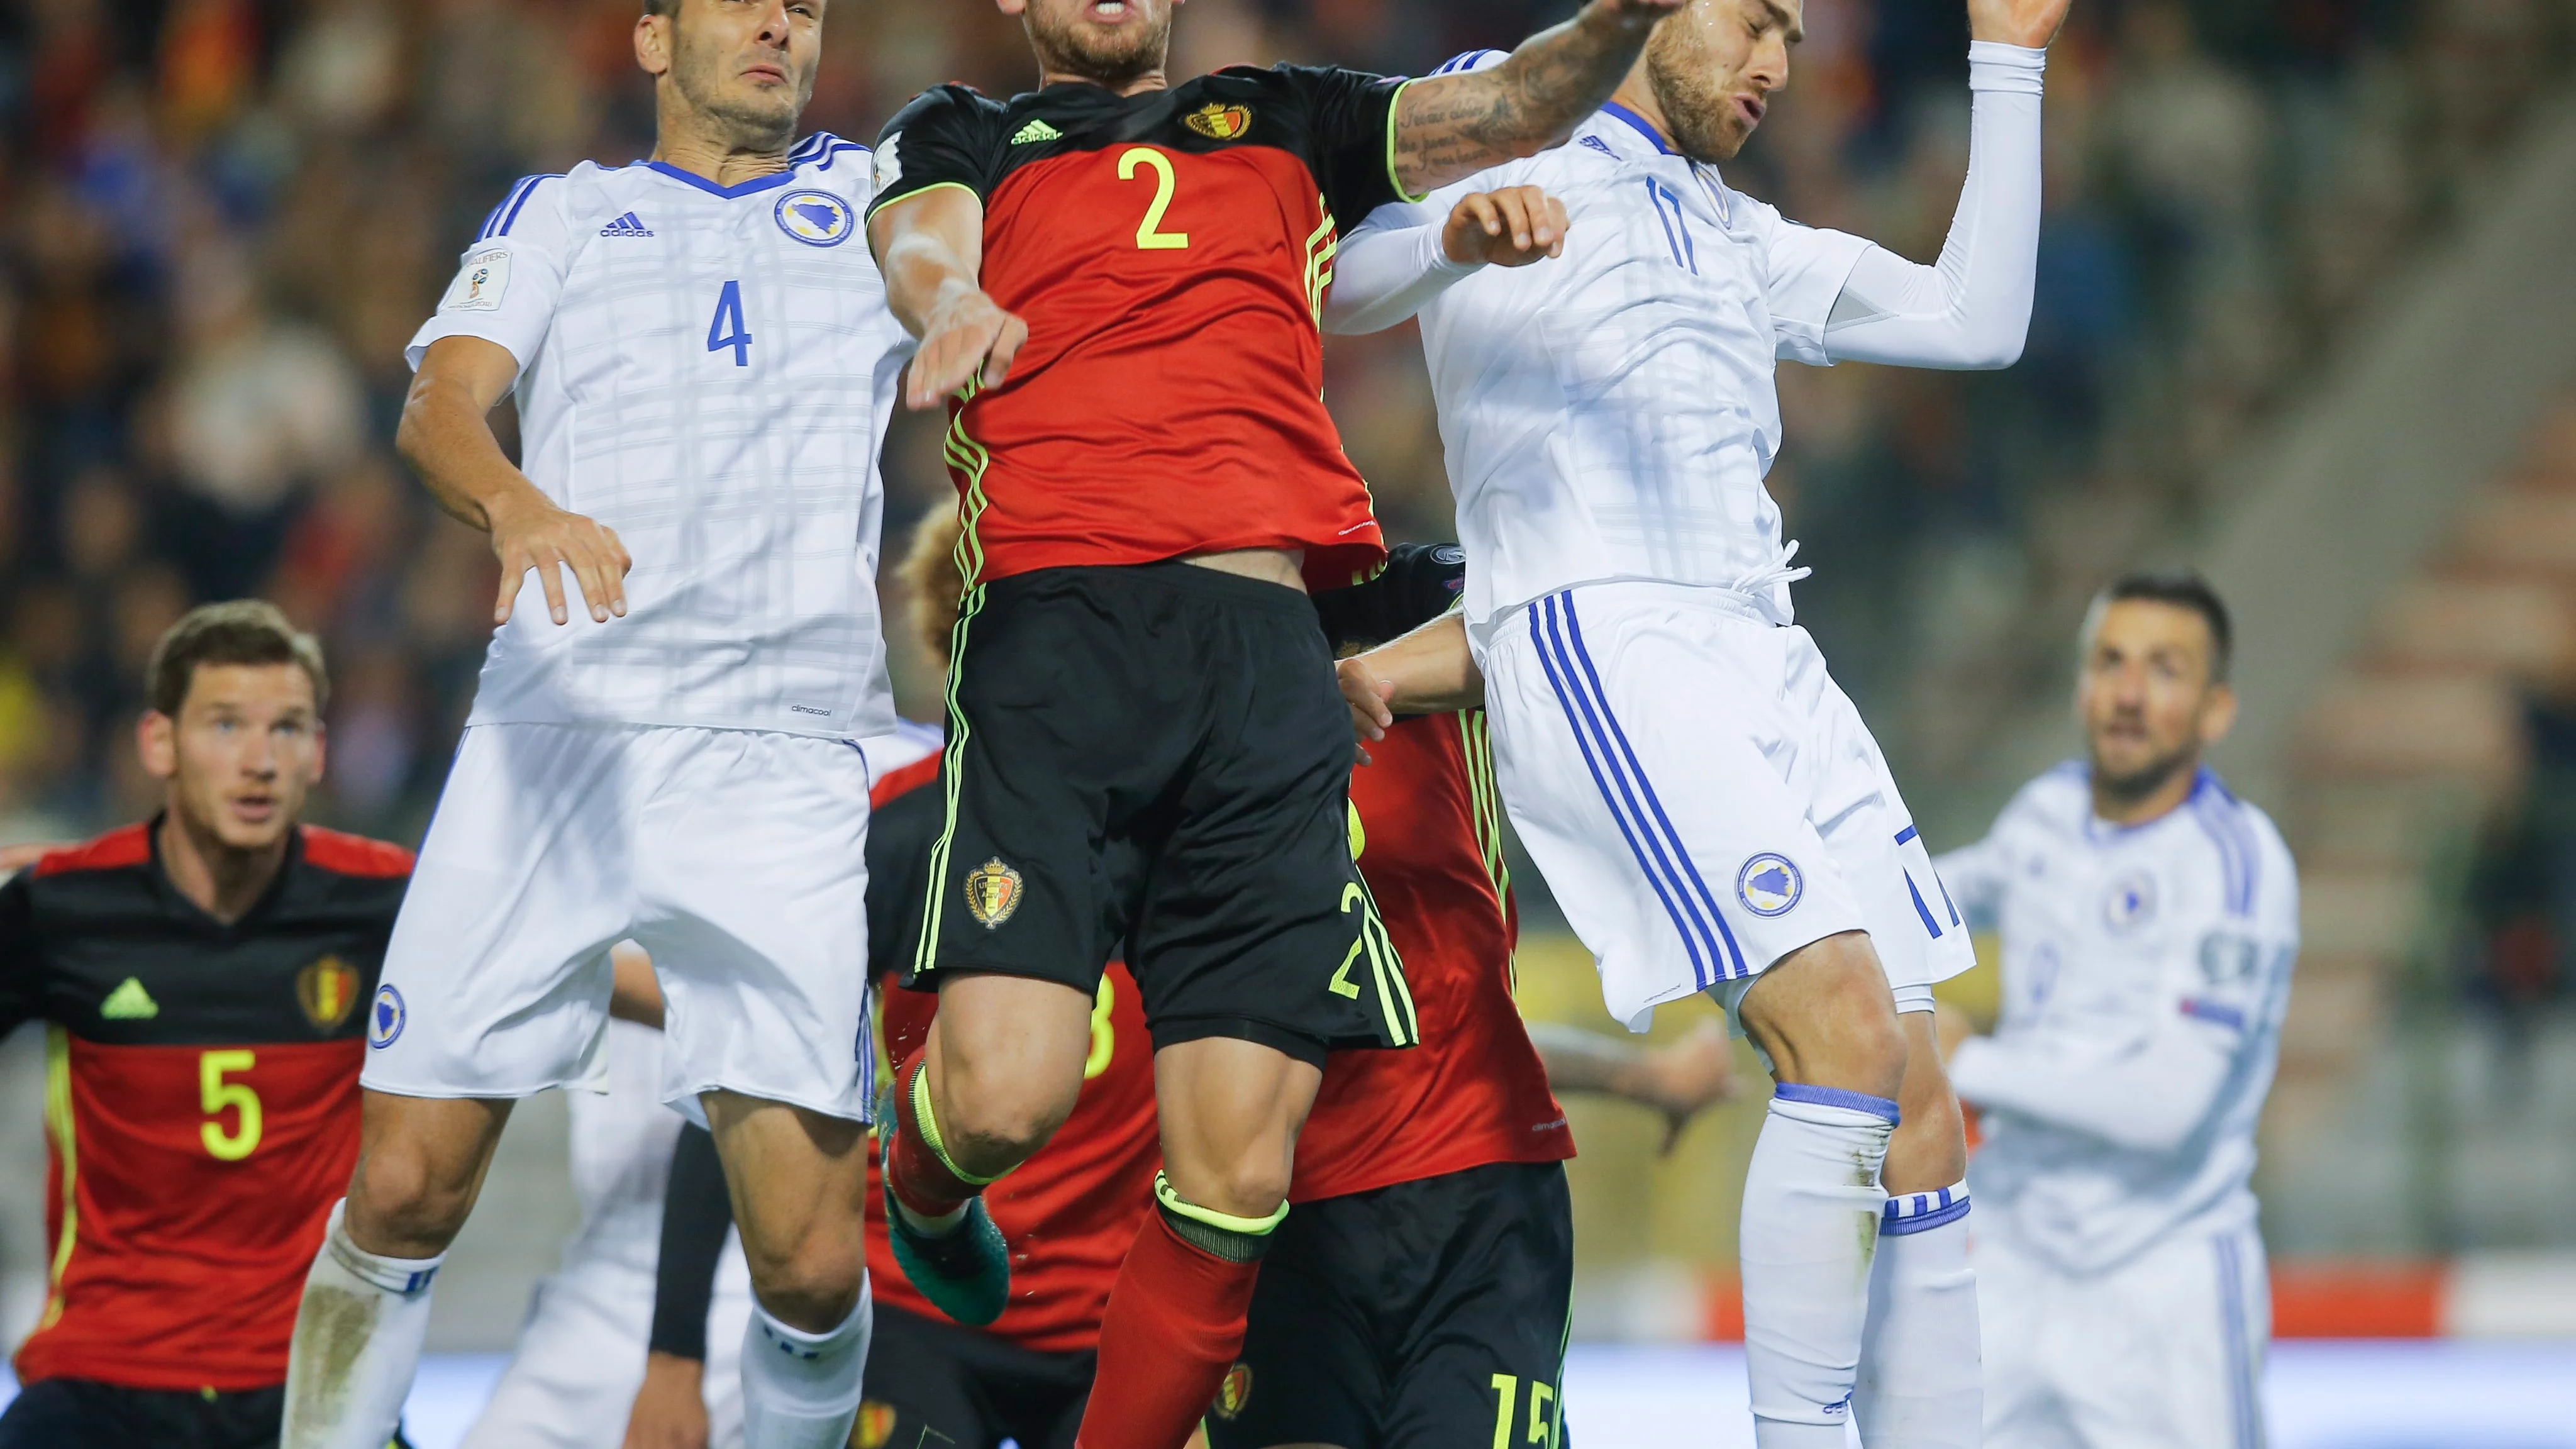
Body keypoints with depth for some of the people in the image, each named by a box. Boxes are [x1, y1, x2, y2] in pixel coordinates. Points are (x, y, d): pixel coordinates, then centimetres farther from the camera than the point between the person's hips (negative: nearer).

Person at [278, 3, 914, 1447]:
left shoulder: (871, 196, 22)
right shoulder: (564, 211, 18)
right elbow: (440, 405, 1)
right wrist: (518, 505, -21)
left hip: (783, 764, 0)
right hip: (554, 729, 0)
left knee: (812, 1262, -12)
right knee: (404, 1192, -5)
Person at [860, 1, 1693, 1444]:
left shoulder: (1285, 124, 29)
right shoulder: (967, 136, 21)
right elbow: (922, 244, -1)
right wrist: (951, 304, -26)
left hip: (1268, 659, 3)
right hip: (1057, 628, -3)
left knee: (1240, 1175, -8)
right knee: (1006, 1095, -19)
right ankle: (926, 1185, 17)